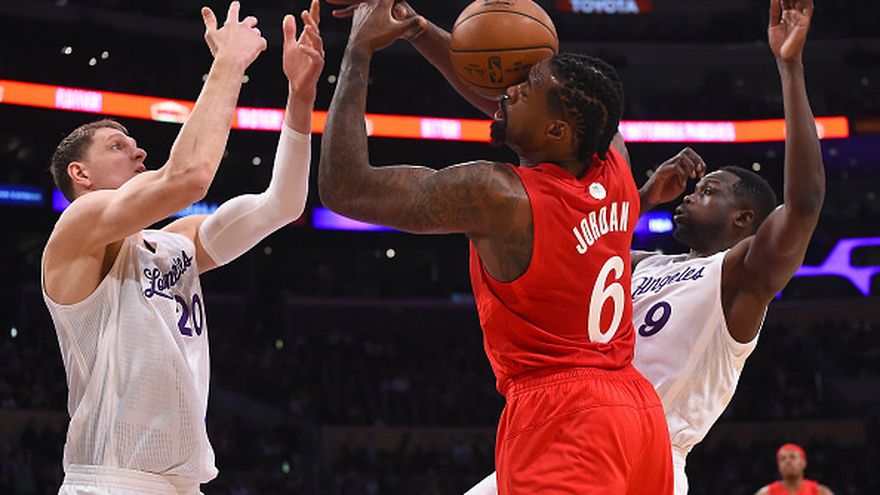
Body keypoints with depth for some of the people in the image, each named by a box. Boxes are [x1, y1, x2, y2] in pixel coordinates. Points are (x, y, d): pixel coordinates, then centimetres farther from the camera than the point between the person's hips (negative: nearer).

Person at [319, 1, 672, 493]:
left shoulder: (499, 195, -15)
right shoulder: (616, 171, 4)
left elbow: (343, 187, -11)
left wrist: (360, 50, -5)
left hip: (561, 419, -8)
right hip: (639, 409, 8)